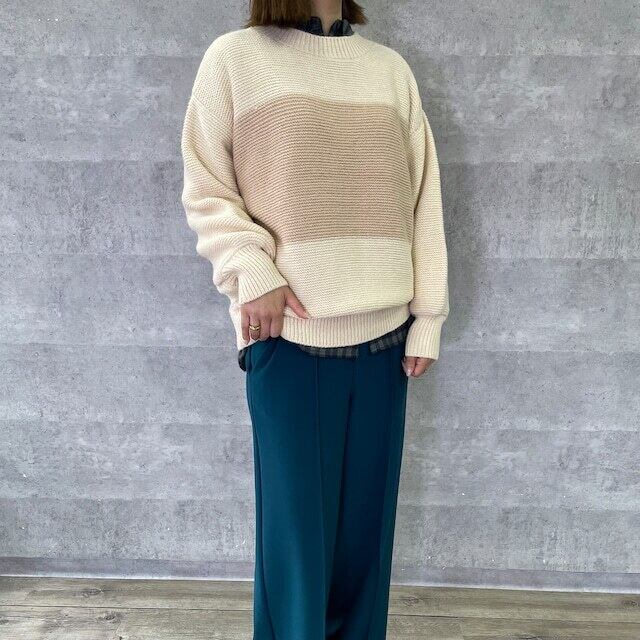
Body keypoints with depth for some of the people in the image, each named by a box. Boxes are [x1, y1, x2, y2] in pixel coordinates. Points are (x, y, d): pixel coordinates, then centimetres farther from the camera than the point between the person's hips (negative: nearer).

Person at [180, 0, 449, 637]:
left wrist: (427, 318, 5)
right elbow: (206, 189, 3)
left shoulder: (390, 68, 15)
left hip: (383, 331, 4)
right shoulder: (235, 56, 7)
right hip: (287, 331, -3)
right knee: (296, 518, 4)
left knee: (367, 514, 12)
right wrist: (252, 273, -14)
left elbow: (423, 199, 11)